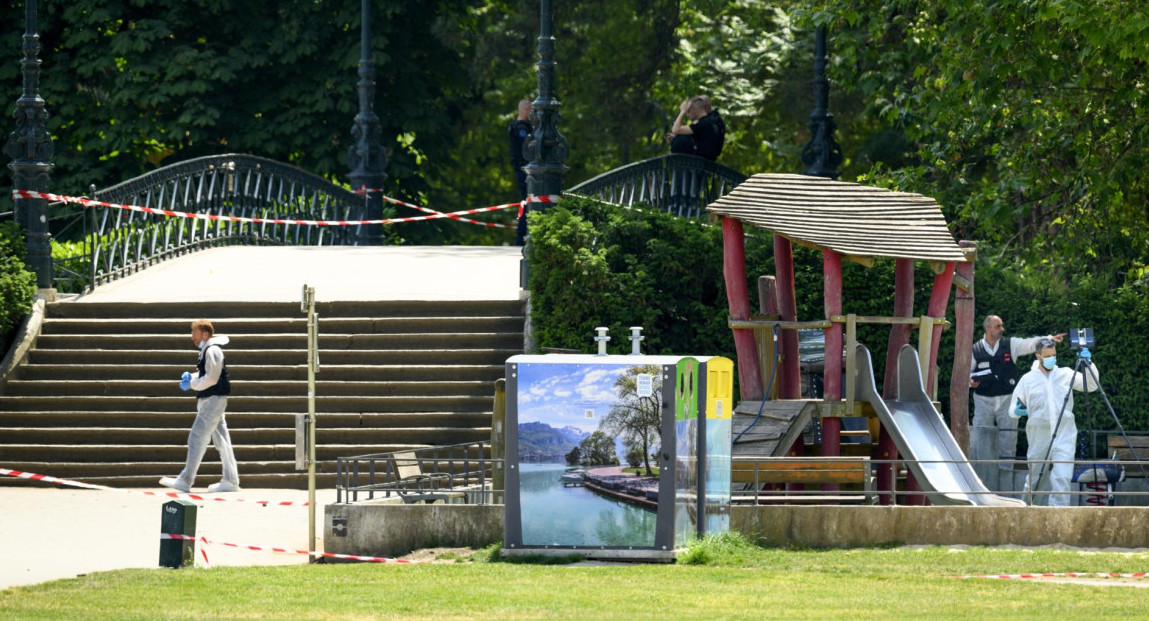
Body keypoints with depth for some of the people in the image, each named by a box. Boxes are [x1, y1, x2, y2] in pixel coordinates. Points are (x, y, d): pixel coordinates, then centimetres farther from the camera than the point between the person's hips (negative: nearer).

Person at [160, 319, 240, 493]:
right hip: (213, 400, 11)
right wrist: (191, 377, 5)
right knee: (221, 440, 10)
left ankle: (184, 481, -11)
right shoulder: (207, 350, 16)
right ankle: (231, 480, 12)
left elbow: (211, 378, -22)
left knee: (197, 438, -10)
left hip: (213, 399, -11)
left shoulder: (212, 351, -15)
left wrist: (192, 384, -13)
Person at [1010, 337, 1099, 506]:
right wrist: (1016, 411, -13)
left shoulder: (1066, 375, 7)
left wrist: (1089, 364, -13)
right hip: (1039, 439, 1)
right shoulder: (1028, 379, 7)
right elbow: (1013, 408, 11)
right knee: (1037, 480, 10)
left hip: (1064, 437, -1)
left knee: (1062, 479, -15)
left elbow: (1091, 385, 2)